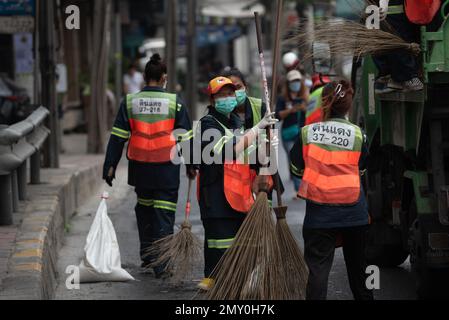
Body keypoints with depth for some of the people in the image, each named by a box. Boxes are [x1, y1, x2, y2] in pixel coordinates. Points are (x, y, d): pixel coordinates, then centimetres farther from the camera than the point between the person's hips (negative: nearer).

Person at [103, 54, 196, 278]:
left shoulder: (130, 102, 1)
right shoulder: (174, 102, -4)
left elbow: (117, 137, 0)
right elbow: (186, 137, -1)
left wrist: (110, 166, 3)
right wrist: (191, 165, 8)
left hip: (139, 167, 3)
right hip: (167, 168, -3)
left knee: (144, 208, 23)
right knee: (164, 214, 0)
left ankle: (147, 253, 24)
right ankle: (161, 265, -5)